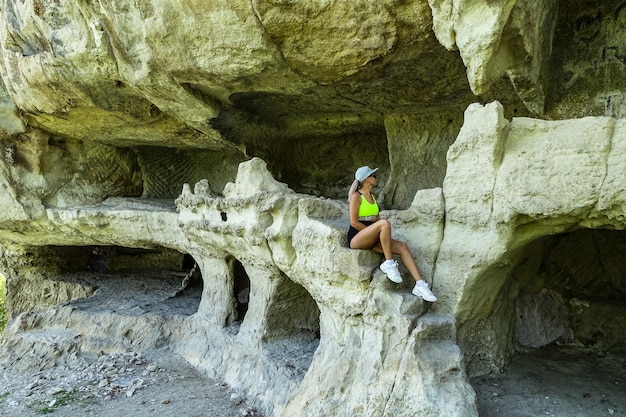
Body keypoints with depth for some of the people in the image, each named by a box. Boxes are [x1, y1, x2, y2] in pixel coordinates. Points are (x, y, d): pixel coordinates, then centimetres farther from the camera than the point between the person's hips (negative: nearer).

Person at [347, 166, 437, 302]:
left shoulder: (372, 197, 18)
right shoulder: (356, 196, -6)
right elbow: (354, 222, -13)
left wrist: (384, 235, -1)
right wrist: (377, 232, -14)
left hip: (372, 239, 8)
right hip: (356, 238, -7)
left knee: (402, 246, -14)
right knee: (385, 223, -33)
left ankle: (419, 284, -20)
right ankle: (389, 264, -24)